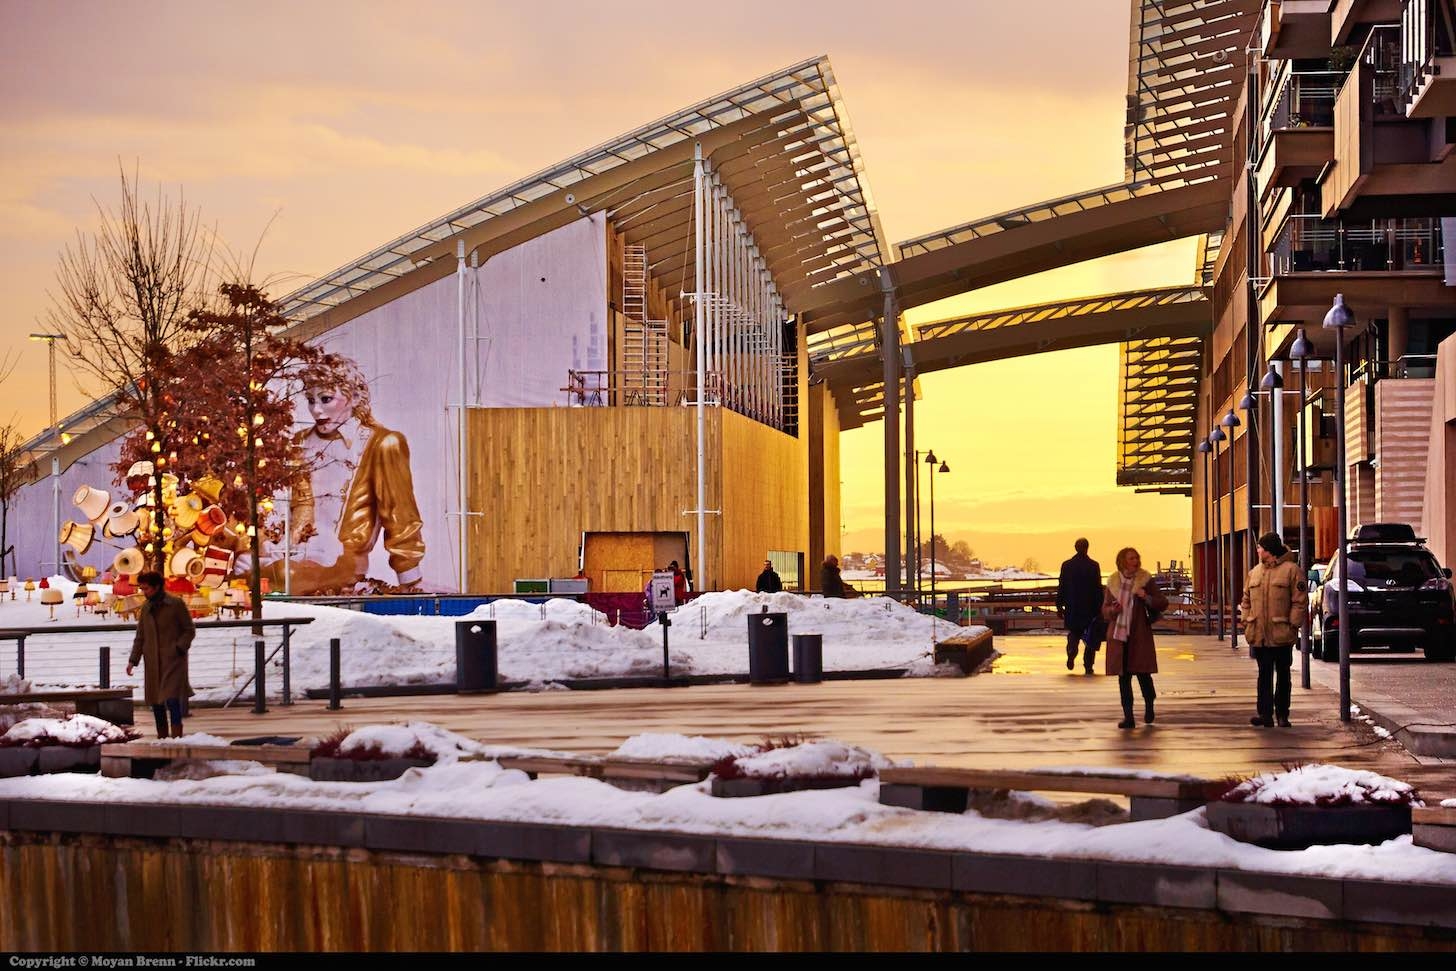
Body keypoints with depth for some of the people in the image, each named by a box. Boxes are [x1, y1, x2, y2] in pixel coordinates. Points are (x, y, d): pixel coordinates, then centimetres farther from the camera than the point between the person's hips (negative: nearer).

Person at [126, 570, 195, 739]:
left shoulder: (176, 604, -4)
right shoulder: (146, 607, 10)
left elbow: (189, 630, -1)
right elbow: (140, 637, 14)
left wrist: (179, 648, -14)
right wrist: (133, 660, 5)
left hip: (173, 659, -5)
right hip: (152, 661, 5)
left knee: (172, 698, -16)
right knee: (155, 700, 7)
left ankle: (177, 735, -14)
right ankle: (162, 738, 16)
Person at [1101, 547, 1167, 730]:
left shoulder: (1146, 580, -1)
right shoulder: (1113, 582, 6)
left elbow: (1163, 603, -1)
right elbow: (1105, 609, 13)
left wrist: (1147, 598, -18)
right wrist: (1113, 610, -9)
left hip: (1139, 634, -2)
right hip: (1118, 634, 3)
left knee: (1142, 672, -3)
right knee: (1123, 675, 3)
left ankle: (1149, 706, 25)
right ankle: (1128, 716, 8)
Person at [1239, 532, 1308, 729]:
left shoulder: (1291, 570, -6)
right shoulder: (1255, 572, 12)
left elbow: (1300, 601, -9)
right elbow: (1246, 601, 16)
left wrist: (1293, 625, -14)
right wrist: (1246, 622, 5)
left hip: (1282, 636, -5)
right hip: (1259, 635, 5)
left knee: (1282, 675, 6)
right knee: (1264, 675, 6)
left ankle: (1282, 715, 12)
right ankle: (1265, 714, 7)